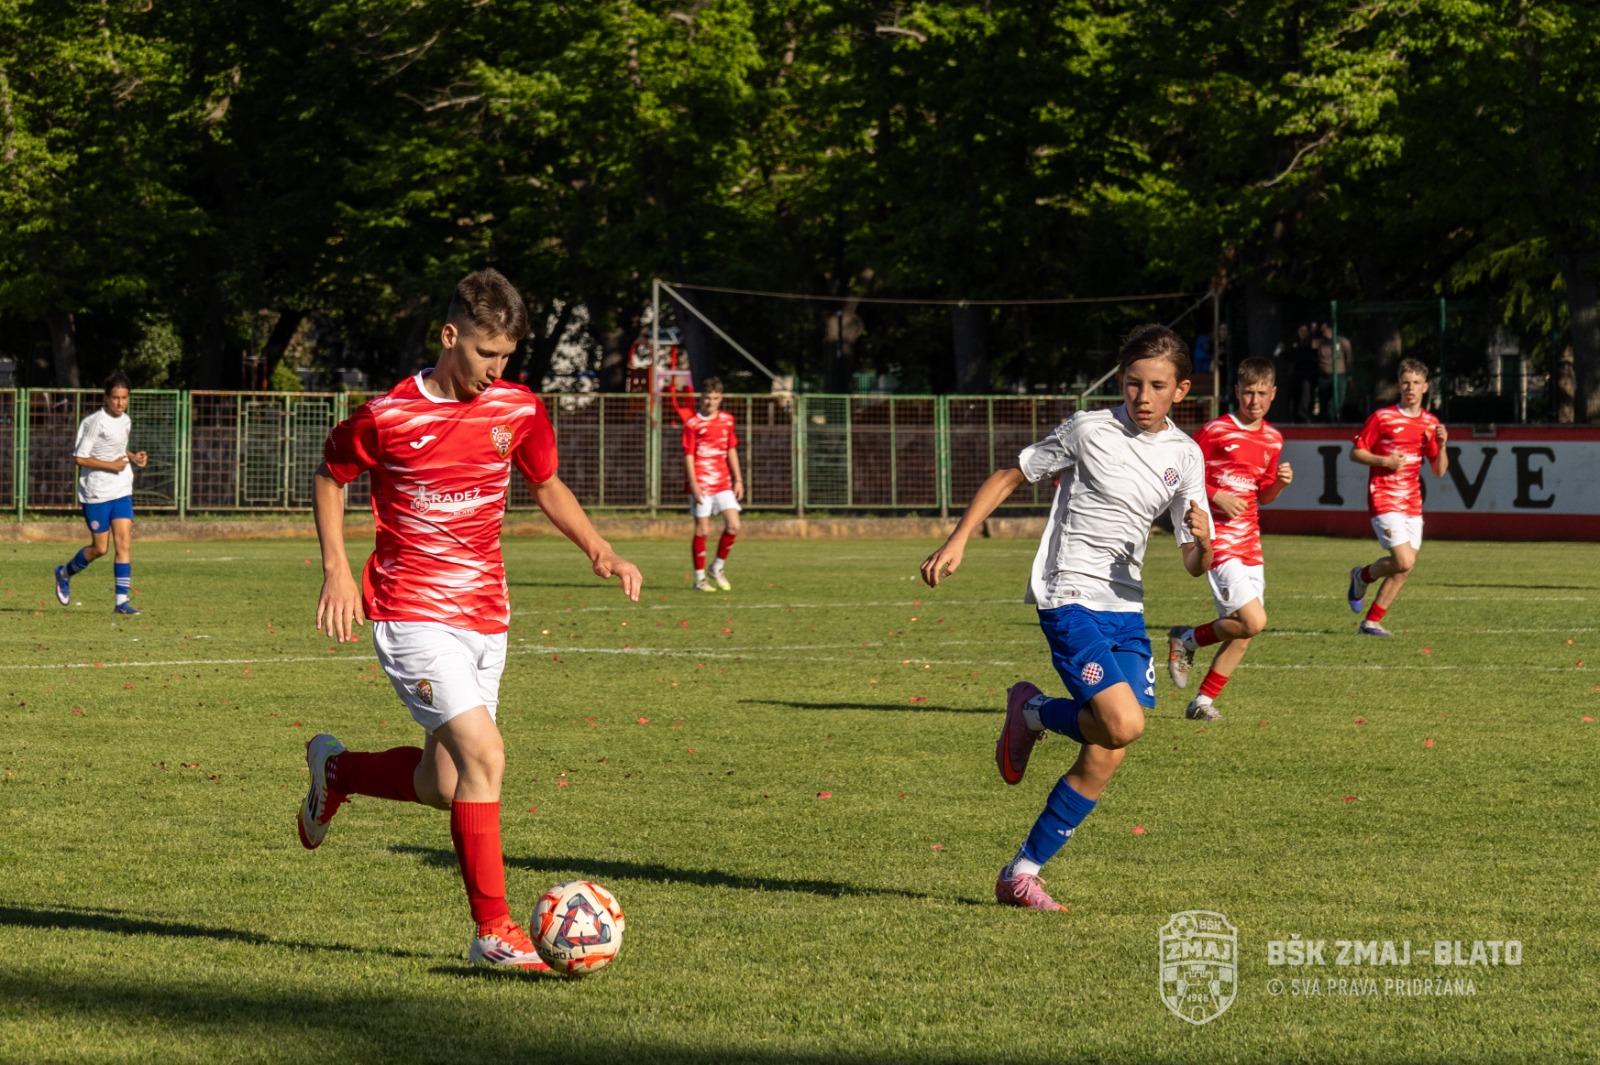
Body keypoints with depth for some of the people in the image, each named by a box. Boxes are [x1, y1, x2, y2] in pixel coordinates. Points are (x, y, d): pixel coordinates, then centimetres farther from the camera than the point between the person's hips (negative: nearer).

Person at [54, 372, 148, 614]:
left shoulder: (126, 421, 7)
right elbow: (79, 457, -16)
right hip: (96, 494, -6)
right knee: (100, 548, 3)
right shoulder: (95, 422, -16)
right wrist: (111, 465, -17)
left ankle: (122, 600, -5)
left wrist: (132, 457, 5)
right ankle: (64, 574, 30)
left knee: (124, 543, -6)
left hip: (122, 492, 6)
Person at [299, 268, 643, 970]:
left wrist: (600, 552, 3)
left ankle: (335, 769, 38)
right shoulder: (387, 417, -10)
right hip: (412, 615, -6)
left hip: (485, 617, 6)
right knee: (484, 756, -20)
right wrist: (336, 569, -5)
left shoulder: (518, 410, 2)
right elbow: (330, 476, 6)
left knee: (443, 786, 8)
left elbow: (547, 486, 18)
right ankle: (493, 931, -12)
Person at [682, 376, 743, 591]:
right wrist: (693, 484, -15)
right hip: (702, 483, -5)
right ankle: (700, 577, 7)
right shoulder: (692, 423, -5)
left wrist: (738, 480, 14)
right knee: (702, 530, -3)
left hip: (723, 483, 5)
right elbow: (688, 455, -7)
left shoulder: (727, 420, 10)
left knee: (733, 526, -3)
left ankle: (718, 568, 16)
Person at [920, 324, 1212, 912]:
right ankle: (1032, 711, 7)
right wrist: (958, 540, -5)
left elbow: (1194, 565, 7)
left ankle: (1023, 871, 9)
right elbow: (1009, 477, 4)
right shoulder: (1088, 430, -6)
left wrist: (1202, 541, -17)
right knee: (1123, 723, -23)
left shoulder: (1184, 456, 7)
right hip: (1069, 598, -5)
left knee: (1105, 756, -4)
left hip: (1126, 610, 5)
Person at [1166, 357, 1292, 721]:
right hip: (1218, 538, -7)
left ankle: (1203, 702, 16)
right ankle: (1187, 640, 5)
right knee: (1254, 620, -18)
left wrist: (1280, 482, 0)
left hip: (1249, 541, 7)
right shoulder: (1215, 432, -9)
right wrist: (1218, 497, -18)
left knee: (1242, 632, 5)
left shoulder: (1272, 439, 11)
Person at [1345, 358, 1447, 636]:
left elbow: (1439, 470, 11)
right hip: (1384, 501, -6)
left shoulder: (1431, 423, 9)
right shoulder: (1382, 417, -5)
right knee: (1404, 562, -17)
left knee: (1404, 567, 2)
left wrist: (1441, 445, -7)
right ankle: (1363, 575, 13)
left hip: (1412, 504, 6)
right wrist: (1384, 461, -16)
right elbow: (1355, 453, -1)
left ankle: (1371, 621, 14)